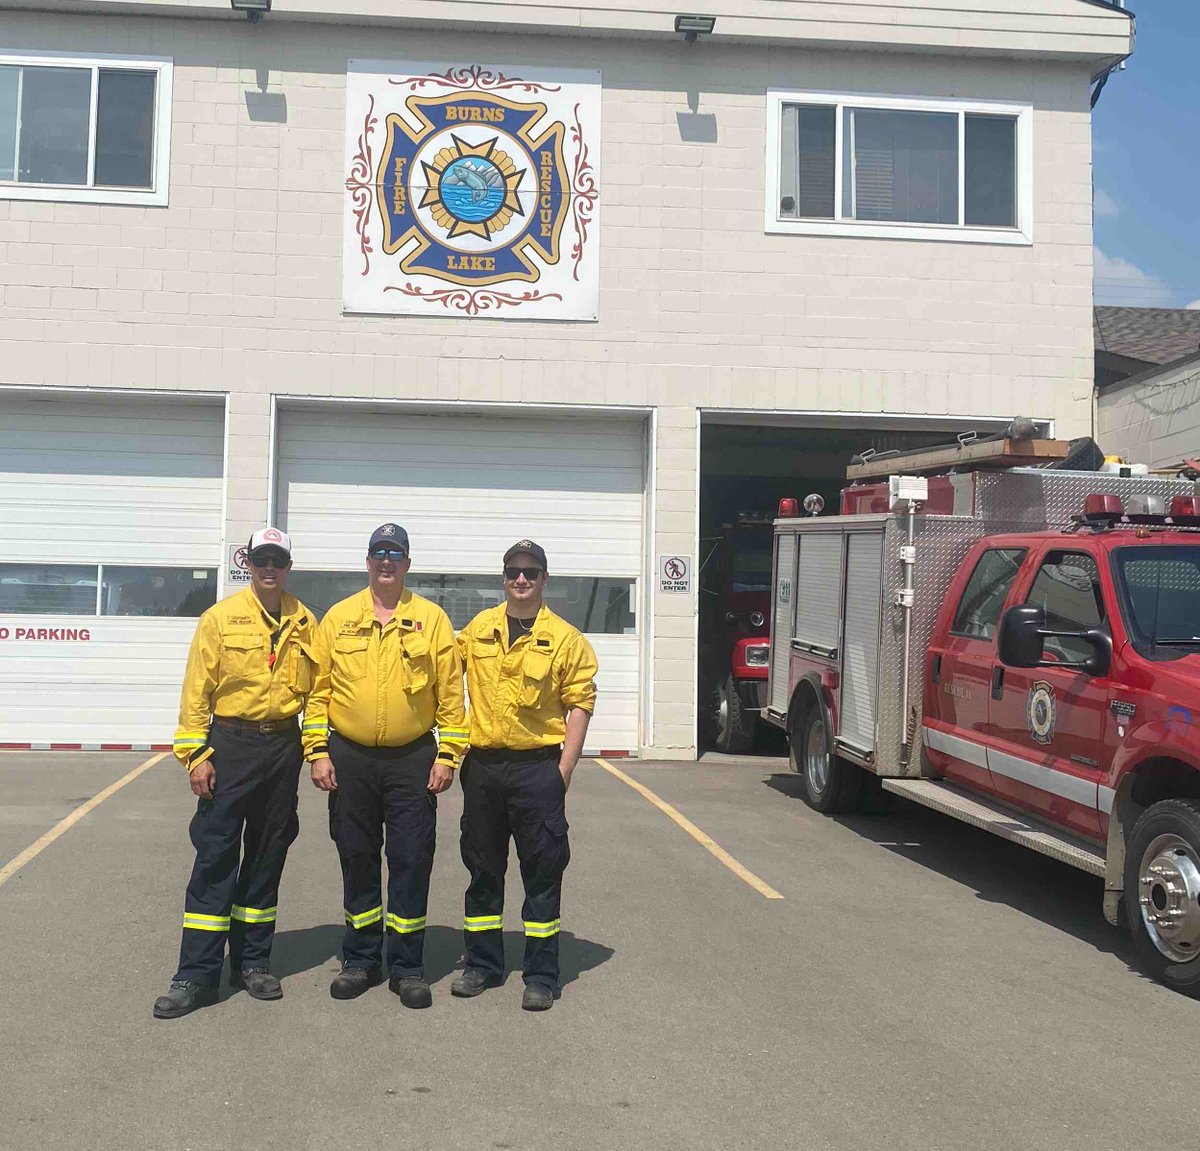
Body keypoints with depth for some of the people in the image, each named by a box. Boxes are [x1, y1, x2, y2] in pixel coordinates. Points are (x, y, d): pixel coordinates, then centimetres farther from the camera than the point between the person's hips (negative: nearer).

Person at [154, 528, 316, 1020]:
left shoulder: (304, 623, 7)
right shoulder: (220, 618, -2)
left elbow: (314, 688, 11)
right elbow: (197, 690, -3)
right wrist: (196, 754, -8)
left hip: (283, 748, 3)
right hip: (230, 744, -3)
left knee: (267, 855, 10)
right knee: (215, 855, -4)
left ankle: (252, 961, 22)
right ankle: (197, 973, 2)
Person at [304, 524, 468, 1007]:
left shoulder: (432, 619, 1)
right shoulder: (338, 618, 5)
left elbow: (451, 695, 1)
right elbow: (318, 690, 5)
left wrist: (447, 756, -4)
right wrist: (317, 752, -1)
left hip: (412, 759, -1)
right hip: (349, 759, 1)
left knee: (412, 862, 1)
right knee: (356, 860, 10)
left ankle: (407, 966, 13)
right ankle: (361, 961, 23)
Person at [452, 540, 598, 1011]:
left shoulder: (565, 639, -3)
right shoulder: (477, 629, 7)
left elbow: (579, 705, -4)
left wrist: (563, 772, -9)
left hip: (537, 765, -4)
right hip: (482, 765, 4)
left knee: (542, 872, 1)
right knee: (482, 867, 13)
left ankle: (541, 975, 10)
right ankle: (483, 964, 26)